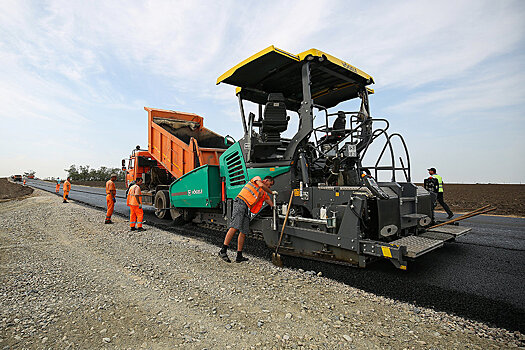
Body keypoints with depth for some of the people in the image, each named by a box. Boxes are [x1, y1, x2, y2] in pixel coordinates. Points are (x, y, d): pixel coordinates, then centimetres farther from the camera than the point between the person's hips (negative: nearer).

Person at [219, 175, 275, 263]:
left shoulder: (264, 194, 31)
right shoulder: (257, 178, 13)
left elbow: (272, 204, 28)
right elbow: (261, 185, -9)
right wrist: (271, 192, 3)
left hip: (247, 209, 8)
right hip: (240, 202, -8)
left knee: (243, 232, 1)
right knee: (234, 227, -20)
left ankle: (239, 256, 4)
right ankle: (223, 251, -23)